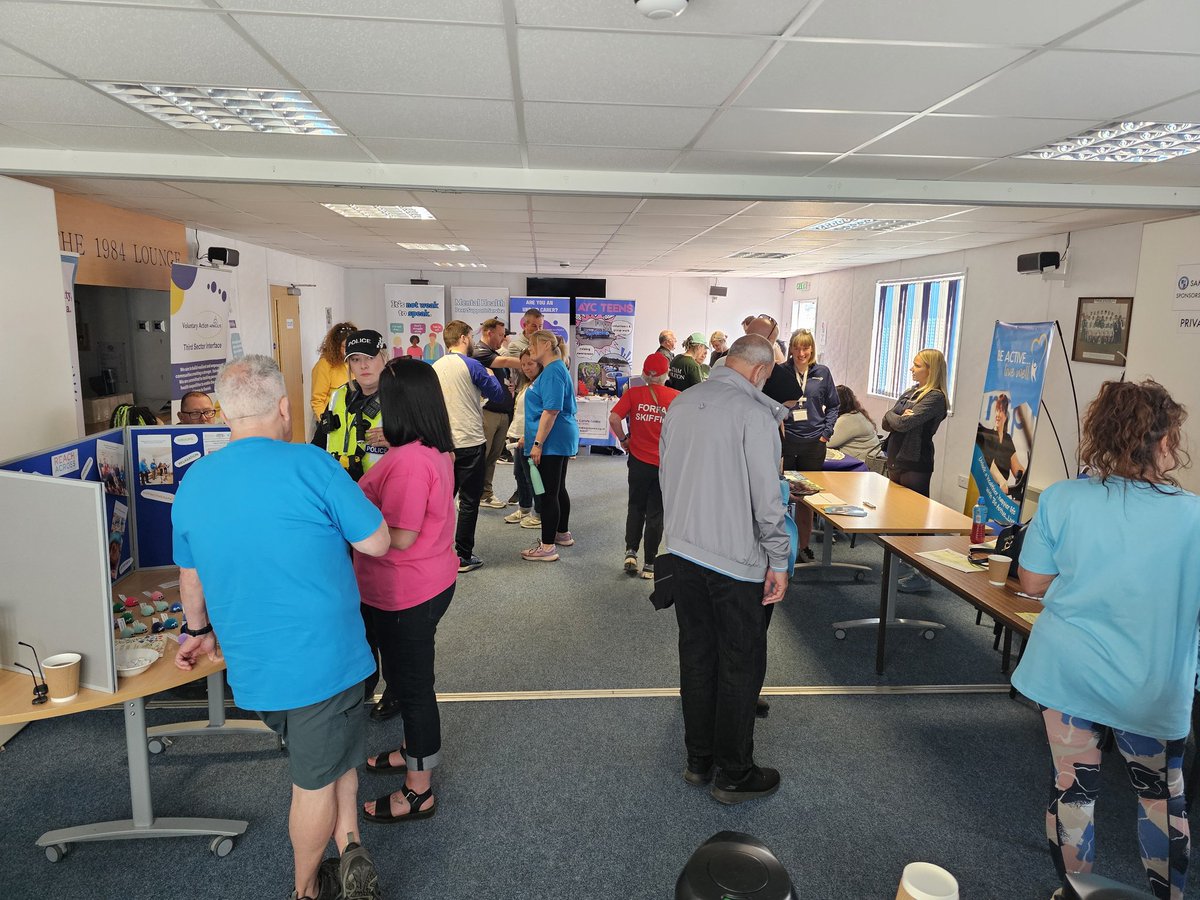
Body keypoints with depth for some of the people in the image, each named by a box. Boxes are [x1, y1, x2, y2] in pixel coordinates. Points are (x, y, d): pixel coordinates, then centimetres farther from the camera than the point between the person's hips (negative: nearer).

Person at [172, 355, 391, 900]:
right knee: (316, 779, 14)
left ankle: (348, 844, 27)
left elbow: (191, 579, 13)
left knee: (319, 763, 28)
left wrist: (199, 633, 29)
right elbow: (376, 542, -12)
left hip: (251, 665, 5)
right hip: (323, 655, -5)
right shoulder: (309, 465, -18)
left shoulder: (193, 483, 0)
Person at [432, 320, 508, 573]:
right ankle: (464, 557, 6)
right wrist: (490, 375, 15)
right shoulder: (472, 365, -11)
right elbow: (498, 394, -5)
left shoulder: (435, 367, 7)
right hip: (469, 443, -6)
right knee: (469, 500, 2)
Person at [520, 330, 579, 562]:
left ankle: (547, 547, 2)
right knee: (558, 489, 19)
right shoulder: (555, 369, 17)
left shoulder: (553, 371, -17)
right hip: (562, 439, 11)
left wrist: (537, 443, -23)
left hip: (552, 442, -11)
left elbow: (551, 410, -24)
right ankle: (563, 534, 32)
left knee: (548, 493, -5)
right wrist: (530, 437, 27)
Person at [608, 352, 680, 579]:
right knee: (656, 513, 10)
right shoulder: (676, 397, -7)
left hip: (639, 460, 1)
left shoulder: (634, 393, -5)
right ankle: (649, 564, 15)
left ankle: (630, 552, 9)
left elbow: (614, 418, -15)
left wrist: (623, 439, 0)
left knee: (636, 507, 20)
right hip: (666, 463, -1)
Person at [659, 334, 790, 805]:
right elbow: (767, 496, -17)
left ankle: (699, 760, 31)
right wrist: (779, 561, -8)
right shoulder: (754, 412, -16)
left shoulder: (679, 404, 6)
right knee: (741, 667, 8)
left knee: (697, 658, 17)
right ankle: (733, 774, 21)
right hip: (737, 560, -7)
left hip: (684, 551, 7)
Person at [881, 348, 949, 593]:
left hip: (915, 465, -9)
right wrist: (898, 417, -11)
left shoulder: (935, 397, -12)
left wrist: (893, 416, -1)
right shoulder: (910, 392, 14)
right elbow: (886, 423, 10)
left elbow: (903, 423, -23)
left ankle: (922, 574, 1)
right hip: (896, 461, 9)